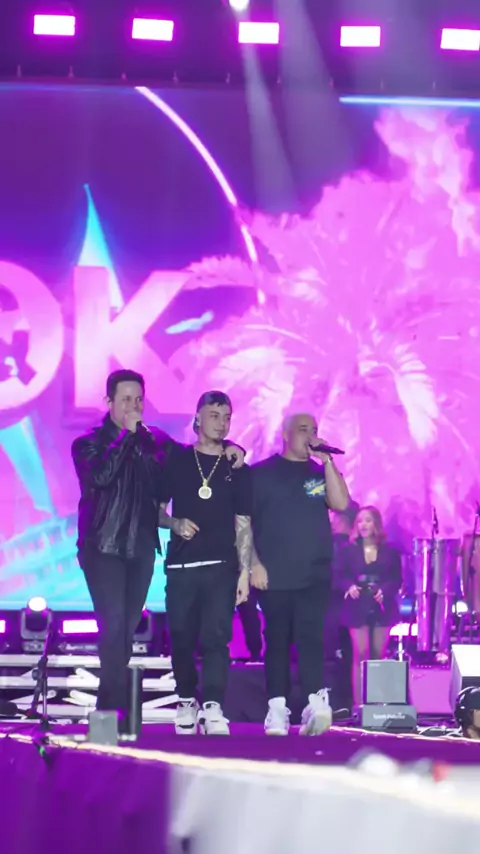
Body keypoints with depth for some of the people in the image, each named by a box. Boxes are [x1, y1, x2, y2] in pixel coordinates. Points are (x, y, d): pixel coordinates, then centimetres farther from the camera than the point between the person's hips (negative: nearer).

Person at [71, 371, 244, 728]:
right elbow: (101, 476, -20)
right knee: (114, 625, -16)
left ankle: (108, 706, 16)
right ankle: (117, 708, -17)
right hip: (103, 547, -4)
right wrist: (126, 435, -15)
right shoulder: (89, 443, -1)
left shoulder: (156, 441, 10)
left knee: (128, 628, 7)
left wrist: (229, 448, -1)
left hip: (141, 548, 4)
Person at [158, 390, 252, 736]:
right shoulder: (176, 462, 8)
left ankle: (213, 709, -16)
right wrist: (175, 523, -12)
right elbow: (156, 510, 10)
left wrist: (245, 571, 1)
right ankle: (187, 701, 17)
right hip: (181, 565, 1)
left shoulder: (237, 470, 10)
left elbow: (243, 524, 8)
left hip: (221, 566, 0)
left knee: (216, 637, -11)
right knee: (182, 638, 2)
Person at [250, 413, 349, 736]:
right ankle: (277, 709, 3)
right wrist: (253, 563, -6)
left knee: (310, 637, -12)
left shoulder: (320, 473, 15)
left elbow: (341, 503, -2)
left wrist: (326, 460, -4)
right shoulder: (262, 473, 6)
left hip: (315, 575, 1)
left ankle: (316, 703, -23)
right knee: (277, 641, 1)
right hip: (274, 575, -1)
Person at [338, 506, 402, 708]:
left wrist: (385, 591, -16)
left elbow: (397, 579, 3)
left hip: (382, 607, 2)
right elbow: (340, 576, 1)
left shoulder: (390, 551, 6)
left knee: (378, 654, 5)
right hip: (358, 607, -1)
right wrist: (349, 586, -20)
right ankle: (358, 704, -9)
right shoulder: (347, 550, 4)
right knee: (361, 653, -9)